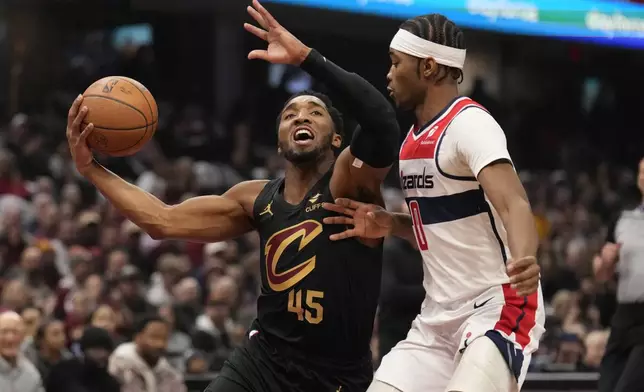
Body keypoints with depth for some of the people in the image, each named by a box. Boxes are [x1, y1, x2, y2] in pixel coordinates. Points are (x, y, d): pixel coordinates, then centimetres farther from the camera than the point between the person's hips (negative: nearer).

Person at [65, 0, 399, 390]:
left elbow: (381, 120, -32)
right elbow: (163, 220, 11)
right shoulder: (259, 199, 6)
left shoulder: (349, 182, -11)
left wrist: (306, 57, -33)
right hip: (263, 358, 5)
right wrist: (90, 167, 5)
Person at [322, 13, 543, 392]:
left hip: (499, 307, -9)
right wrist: (390, 224, 5)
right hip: (439, 317, 9)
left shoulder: (470, 124, -15)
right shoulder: (416, 137, 12)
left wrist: (524, 260, -51)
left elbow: (514, 204, -30)